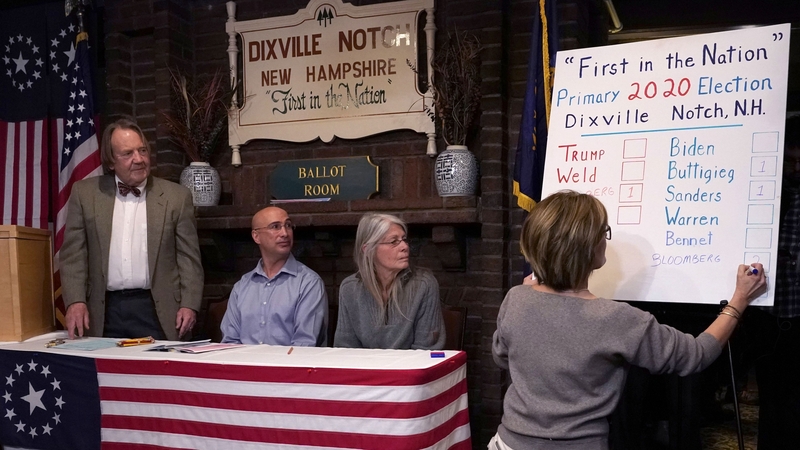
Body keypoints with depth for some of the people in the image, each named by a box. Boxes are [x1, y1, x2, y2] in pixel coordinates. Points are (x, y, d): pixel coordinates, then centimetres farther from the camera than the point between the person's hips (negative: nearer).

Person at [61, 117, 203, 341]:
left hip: (158, 311, -1)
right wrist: (75, 301, -6)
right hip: (105, 311, 1)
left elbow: (189, 258, 3)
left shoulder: (177, 196, 3)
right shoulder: (85, 193, 7)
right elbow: (74, 254, 5)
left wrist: (189, 305, -6)